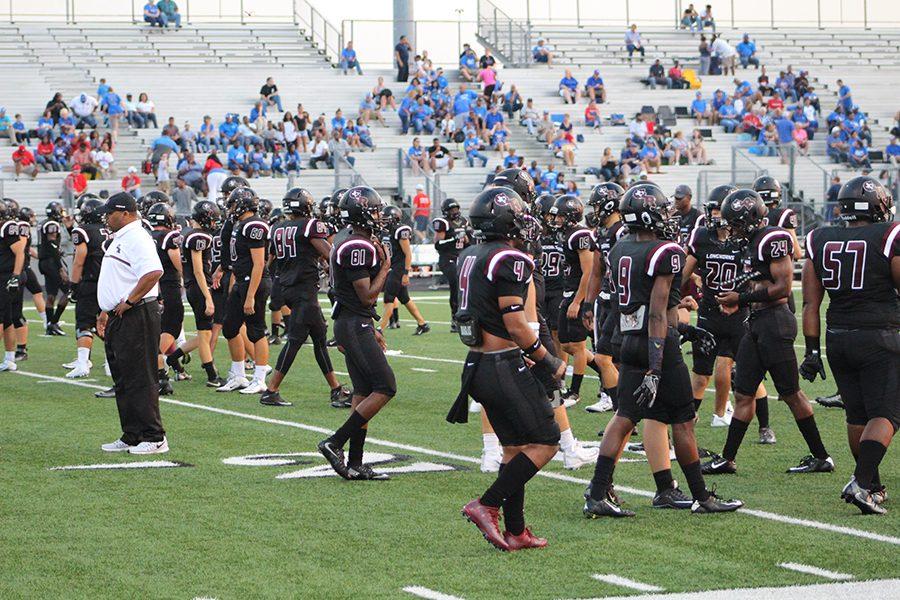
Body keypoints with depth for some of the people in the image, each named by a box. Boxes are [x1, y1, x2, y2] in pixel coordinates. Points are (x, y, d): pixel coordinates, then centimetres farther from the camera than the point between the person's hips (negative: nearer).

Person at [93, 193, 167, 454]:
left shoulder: (136, 238, -15)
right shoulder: (120, 239, 19)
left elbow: (154, 272, -29)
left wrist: (128, 302, -23)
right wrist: (106, 313, 24)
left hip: (136, 318, -11)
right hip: (118, 320, 11)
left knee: (141, 381, -8)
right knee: (123, 381, 13)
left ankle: (154, 438, -4)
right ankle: (131, 437, 20)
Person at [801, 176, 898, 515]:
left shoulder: (820, 242, 4)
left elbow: (810, 303, 5)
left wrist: (812, 351, 10)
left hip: (837, 338, 5)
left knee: (857, 415, 15)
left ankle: (872, 485, 24)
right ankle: (861, 483, -17)